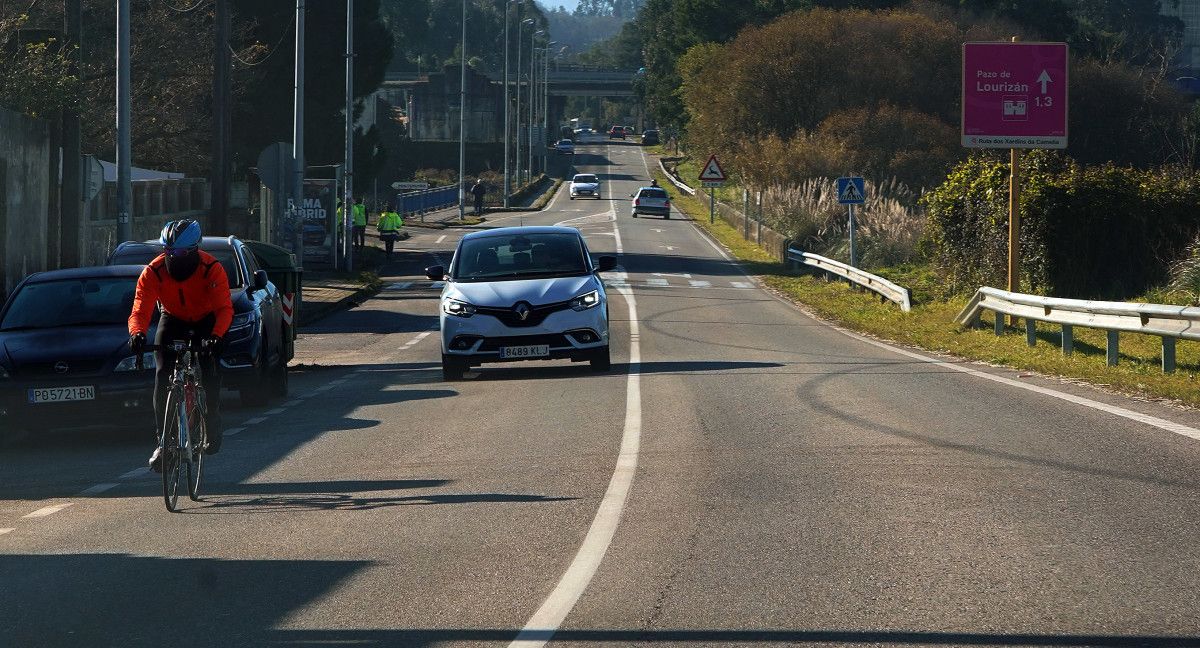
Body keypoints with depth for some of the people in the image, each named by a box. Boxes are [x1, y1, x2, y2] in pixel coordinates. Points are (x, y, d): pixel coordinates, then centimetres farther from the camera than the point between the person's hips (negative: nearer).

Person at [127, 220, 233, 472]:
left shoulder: (212, 269, -28)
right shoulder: (153, 272, -24)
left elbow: (224, 308, -34)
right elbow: (140, 311, -30)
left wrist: (216, 336, -54)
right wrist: (137, 334, -53)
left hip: (206, 321, -2)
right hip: (172, 321, 2)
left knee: (210, 375, -18)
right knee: (162, 377, -15)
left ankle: (212, 430, 7)